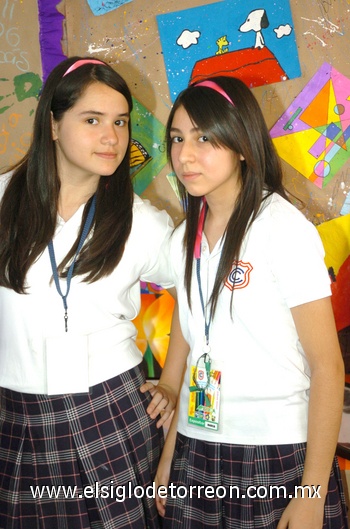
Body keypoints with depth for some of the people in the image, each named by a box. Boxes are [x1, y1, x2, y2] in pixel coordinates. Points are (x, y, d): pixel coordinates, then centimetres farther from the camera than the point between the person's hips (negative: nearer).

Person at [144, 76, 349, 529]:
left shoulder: (283, 228, -12)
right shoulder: (185, 238, 6)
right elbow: (182, 350, 9)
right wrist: (167, 457, 8)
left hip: (277, 458, -5)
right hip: (196, 454, 5)